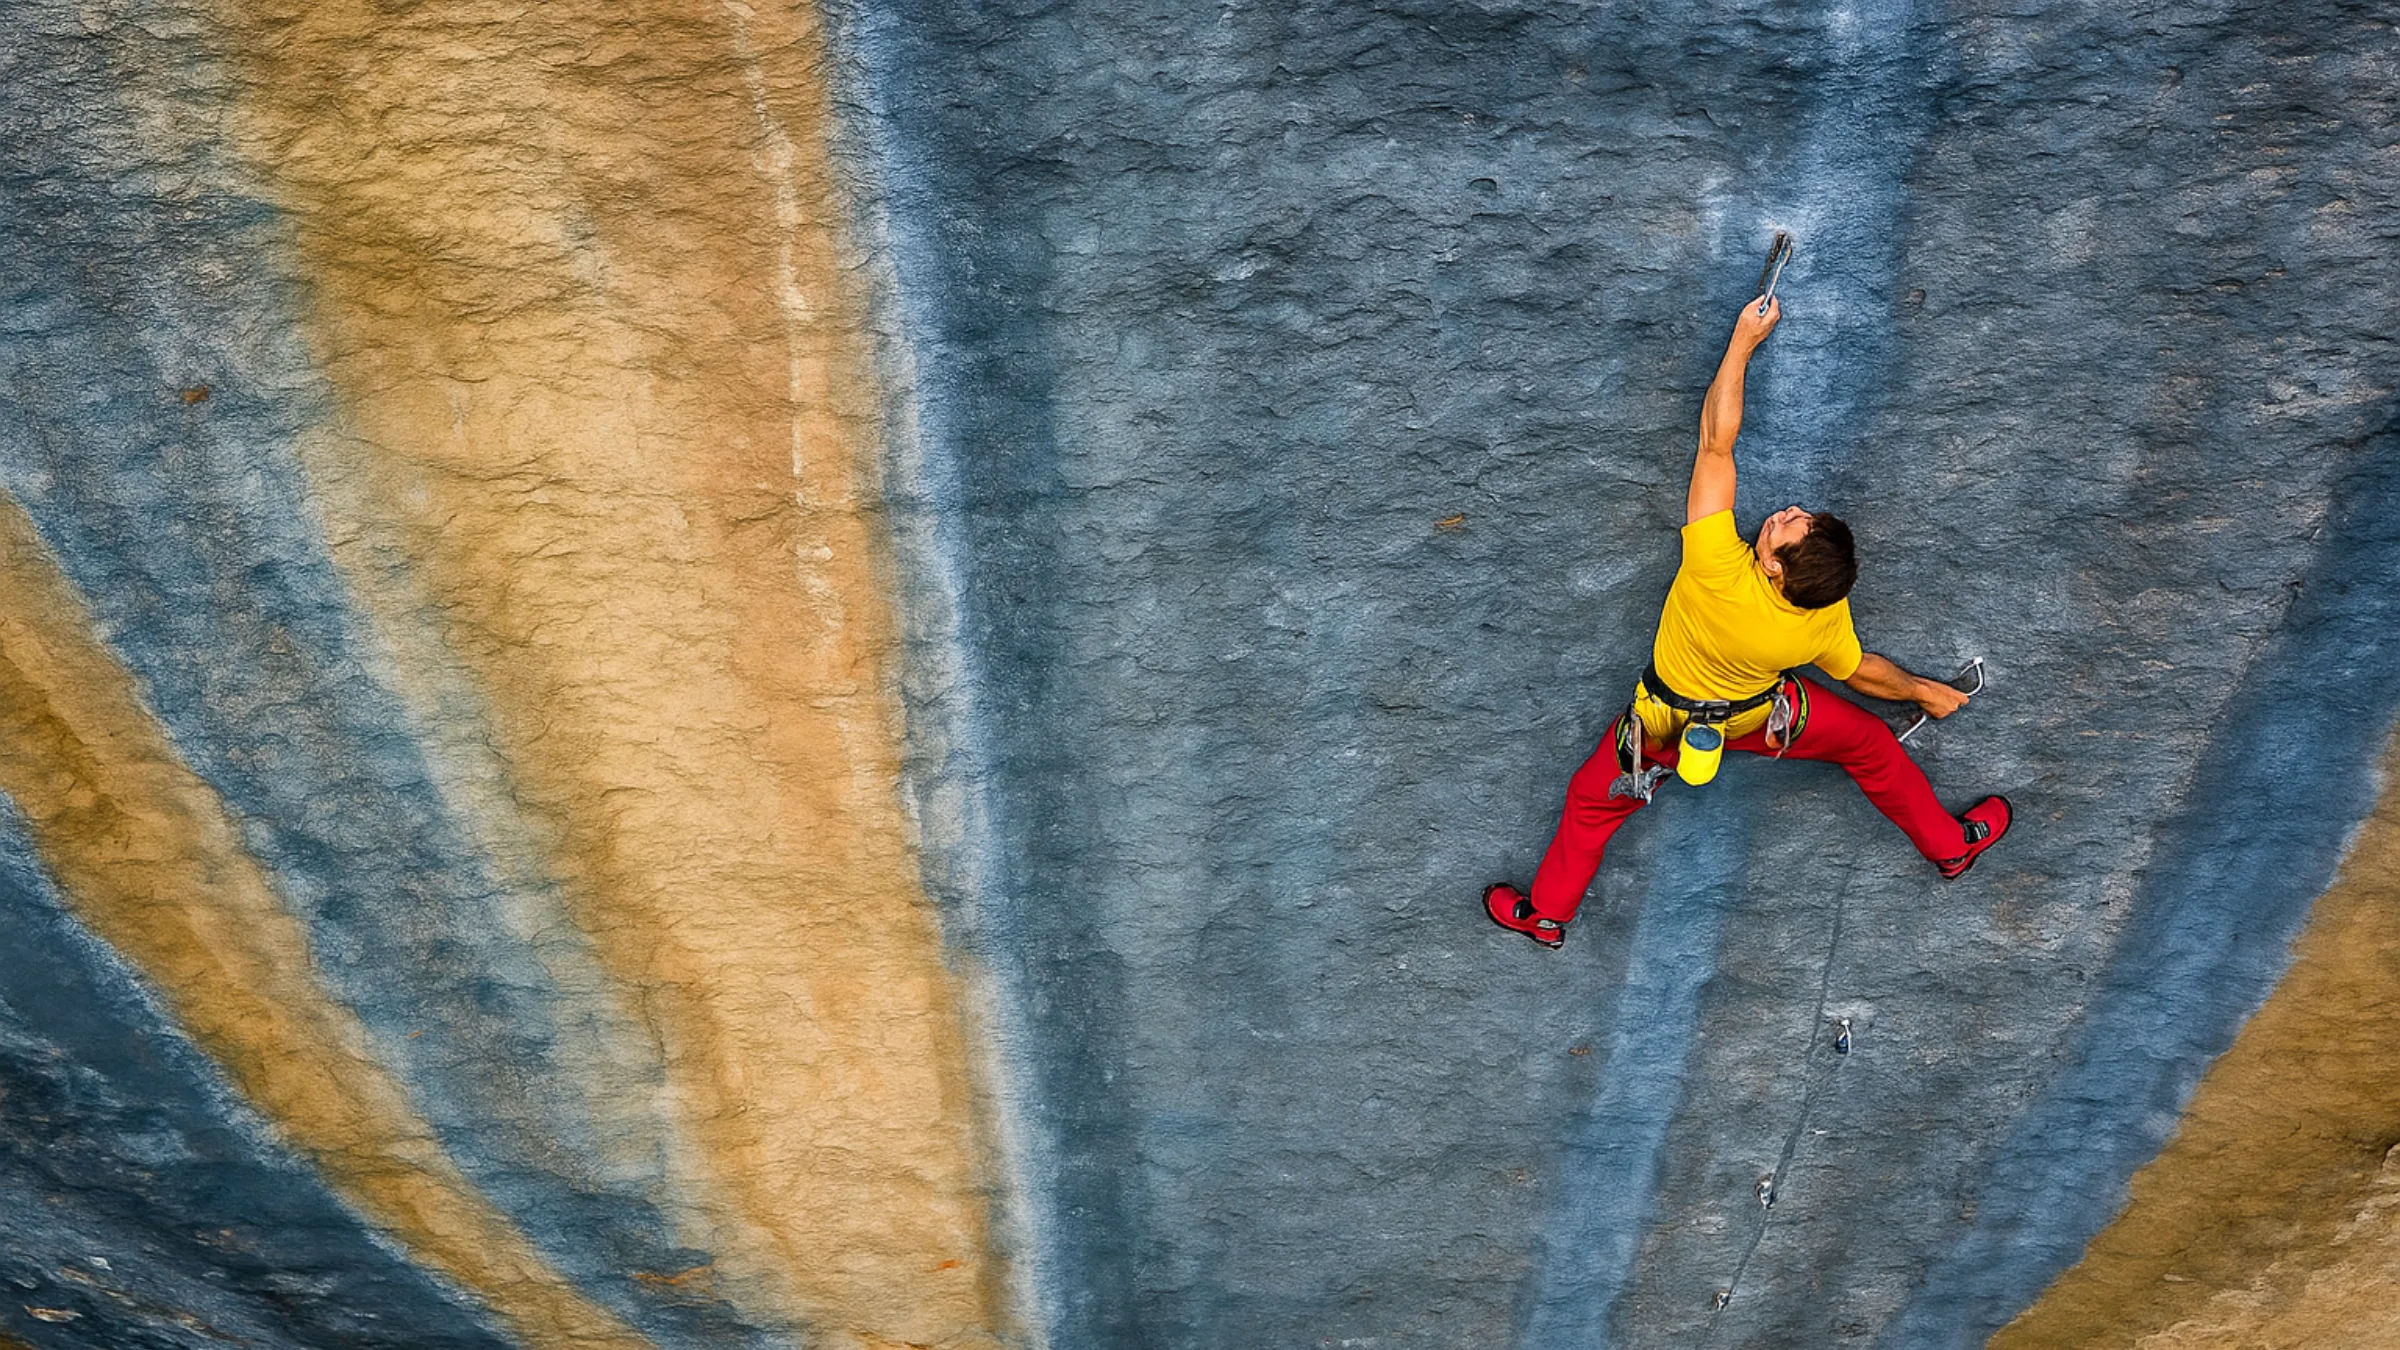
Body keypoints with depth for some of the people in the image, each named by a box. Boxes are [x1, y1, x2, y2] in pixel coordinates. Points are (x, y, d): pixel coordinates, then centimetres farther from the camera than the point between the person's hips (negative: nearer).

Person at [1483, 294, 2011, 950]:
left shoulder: (1719, 572, -45)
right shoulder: (1824, 621, -30)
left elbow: (1716, 441, -39)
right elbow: (1863, 672, -6)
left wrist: (1745, 337, -32)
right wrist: (1923, 691, 15)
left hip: (1668, 724, -2)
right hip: (1760, 718, 3)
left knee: (1593, 799, 19)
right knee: (1871, 743, 26)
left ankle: (1546, 912, 35)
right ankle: (1949, 845, 44)